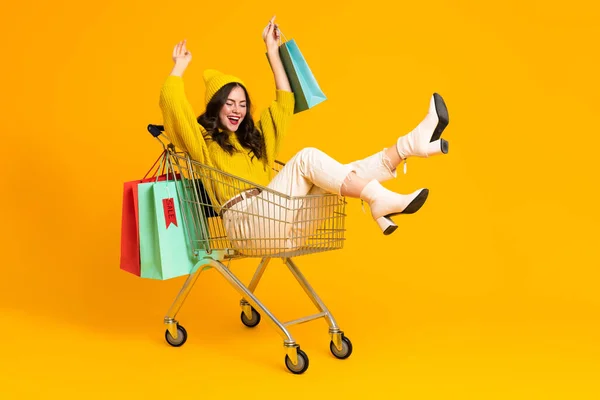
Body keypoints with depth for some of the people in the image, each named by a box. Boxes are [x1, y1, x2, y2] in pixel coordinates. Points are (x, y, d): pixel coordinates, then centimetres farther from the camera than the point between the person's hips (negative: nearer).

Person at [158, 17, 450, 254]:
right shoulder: (204, 141, 13)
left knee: (347, 176, -12)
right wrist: (180, 65, 14)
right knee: (306, 157, -23)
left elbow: (284, 102, 29)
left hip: (277, 225, 7)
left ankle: (412, 143, -30)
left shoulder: (255, 138, 29)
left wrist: (272, 51, 29)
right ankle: (380, 200, -35)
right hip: (248, 225, -6)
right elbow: (171, 102, -1)